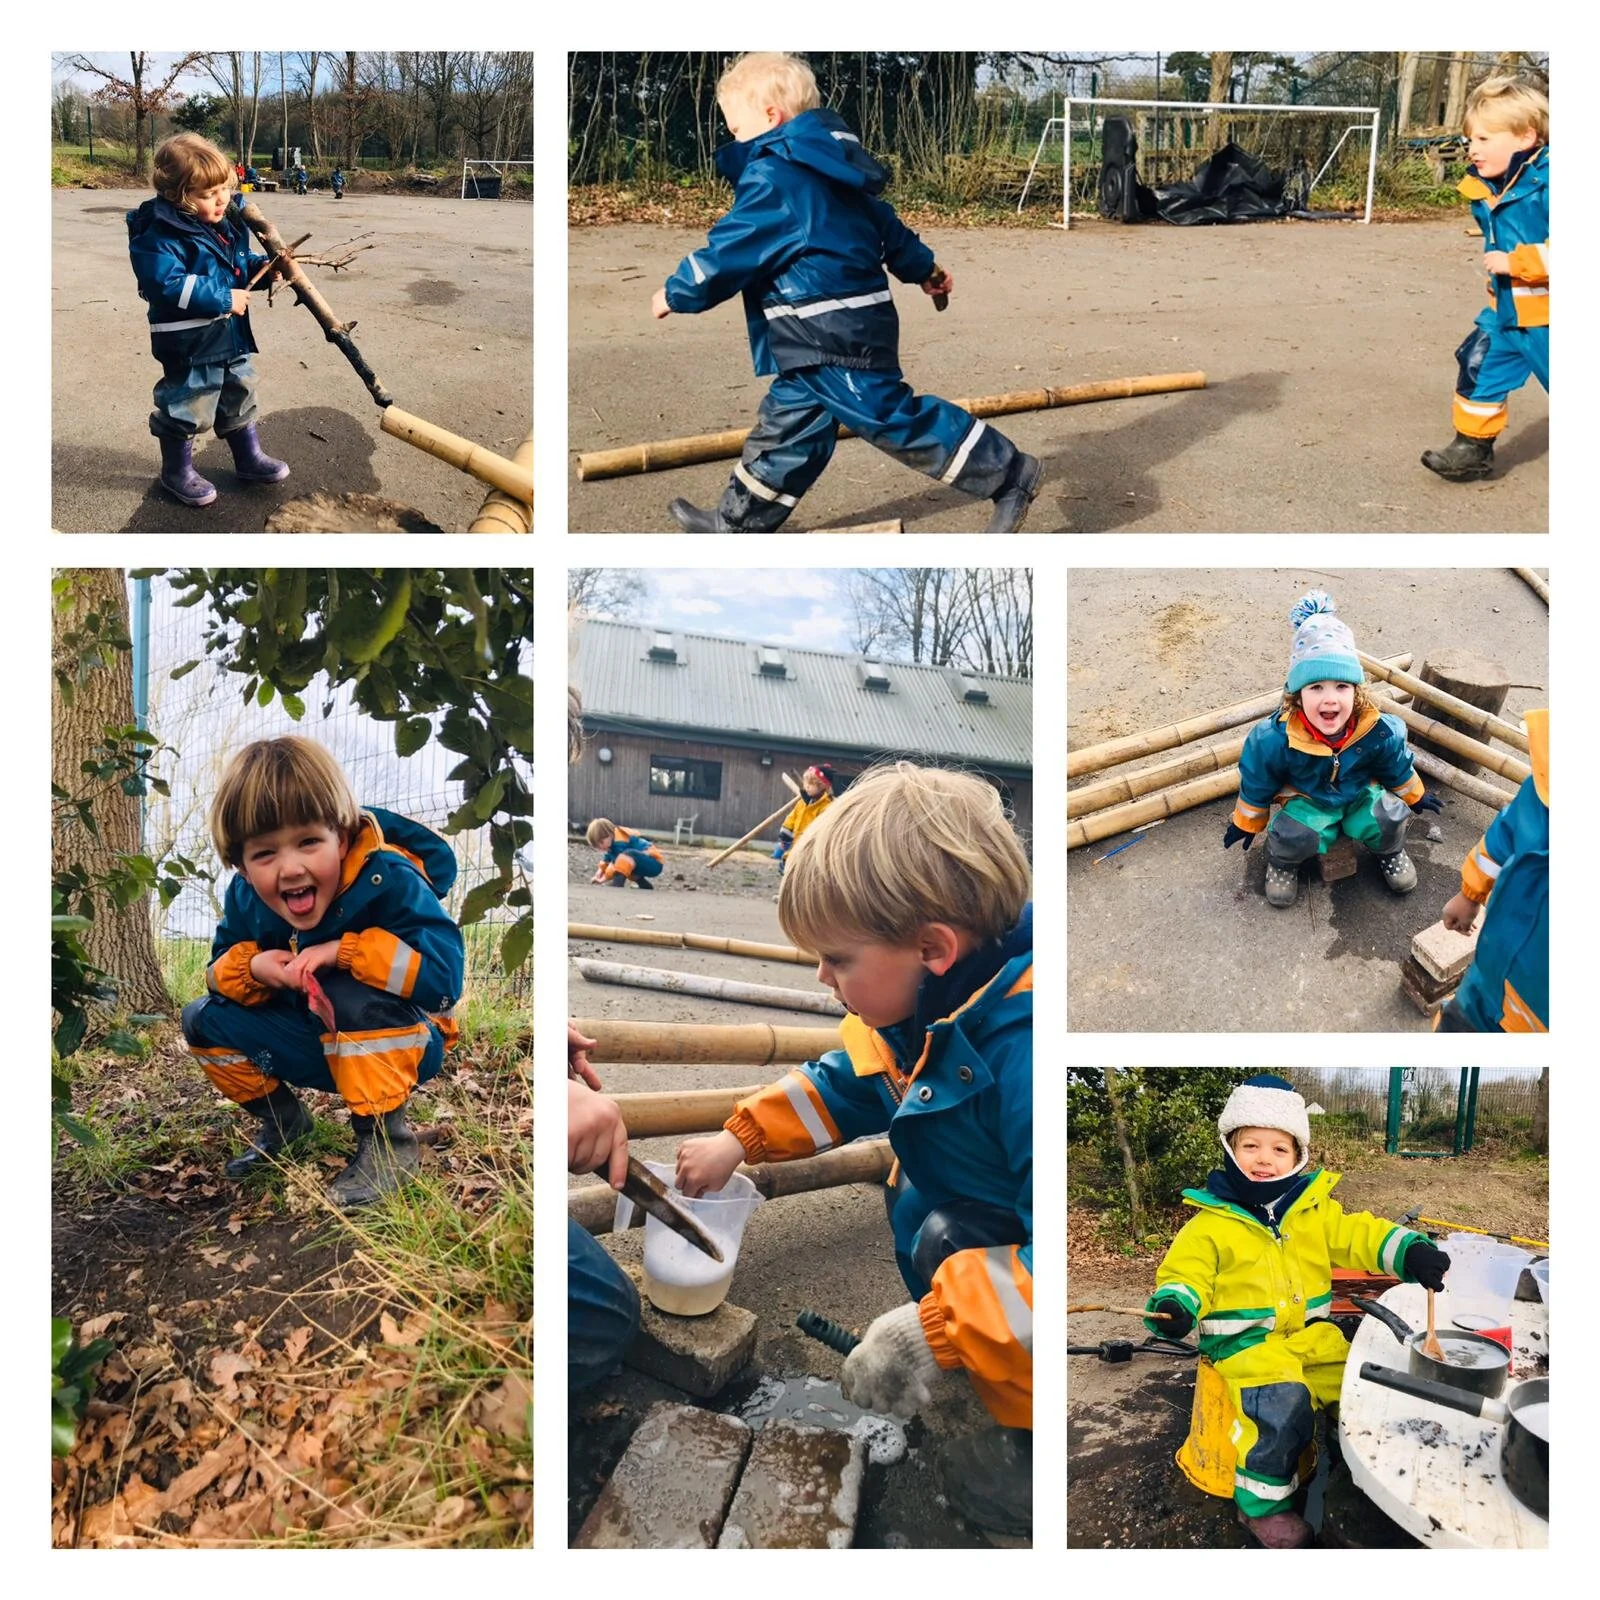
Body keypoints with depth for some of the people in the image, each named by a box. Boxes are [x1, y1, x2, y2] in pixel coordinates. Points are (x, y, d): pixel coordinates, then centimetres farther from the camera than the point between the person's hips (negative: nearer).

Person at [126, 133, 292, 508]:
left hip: (233, 337, 8)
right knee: (186, 408, 4)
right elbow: (167, 285, -29)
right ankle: (177, 471, 22)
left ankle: (249, 458, 37)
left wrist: (263, 266, -2)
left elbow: (241, 264, 20)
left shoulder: (228, 224, 6)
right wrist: (222, 298, -28)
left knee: (240, 397, 20)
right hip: (190, 344, -8)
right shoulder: (161, 235, -21)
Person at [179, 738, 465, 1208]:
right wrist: (253, 967, -22)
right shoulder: (245, 897, -10)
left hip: (400, 1045, -6)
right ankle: (281, 1120, 18)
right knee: (202, 1019, -2)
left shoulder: (387, 882, -29)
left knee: (352, 996, -37)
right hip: (314, 1045, 6)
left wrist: (342, 951, -35)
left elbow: (444, 970, -37)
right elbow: (219, 971, 2)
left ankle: (387, 1139, -19)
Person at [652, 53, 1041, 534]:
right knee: (787, 423, 14)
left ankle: (1007, 474, -1)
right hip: (839, 327, 11)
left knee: (893, 416, -8)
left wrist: (678, 293, -2)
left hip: (833, 332, -11)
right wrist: (921, 267, 38)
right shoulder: (823, 166, 16)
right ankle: (738, 523, 23)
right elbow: (882, 221, 26)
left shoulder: (774, 178, -16)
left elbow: (731, 249, -16)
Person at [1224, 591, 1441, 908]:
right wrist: (1246, 822, 4)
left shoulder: (1379, 731, -26)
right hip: (1307, 801, -3)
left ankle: (1389, 852, 14)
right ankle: (1282, 863, 7)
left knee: (1390, 818, -22)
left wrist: (1414, 797, 18)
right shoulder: (1274, 739, -33)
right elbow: (1256, 785, -11)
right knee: (1293, 835, -30)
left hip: (1360, 795, 3)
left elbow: (1397, 769, 0)